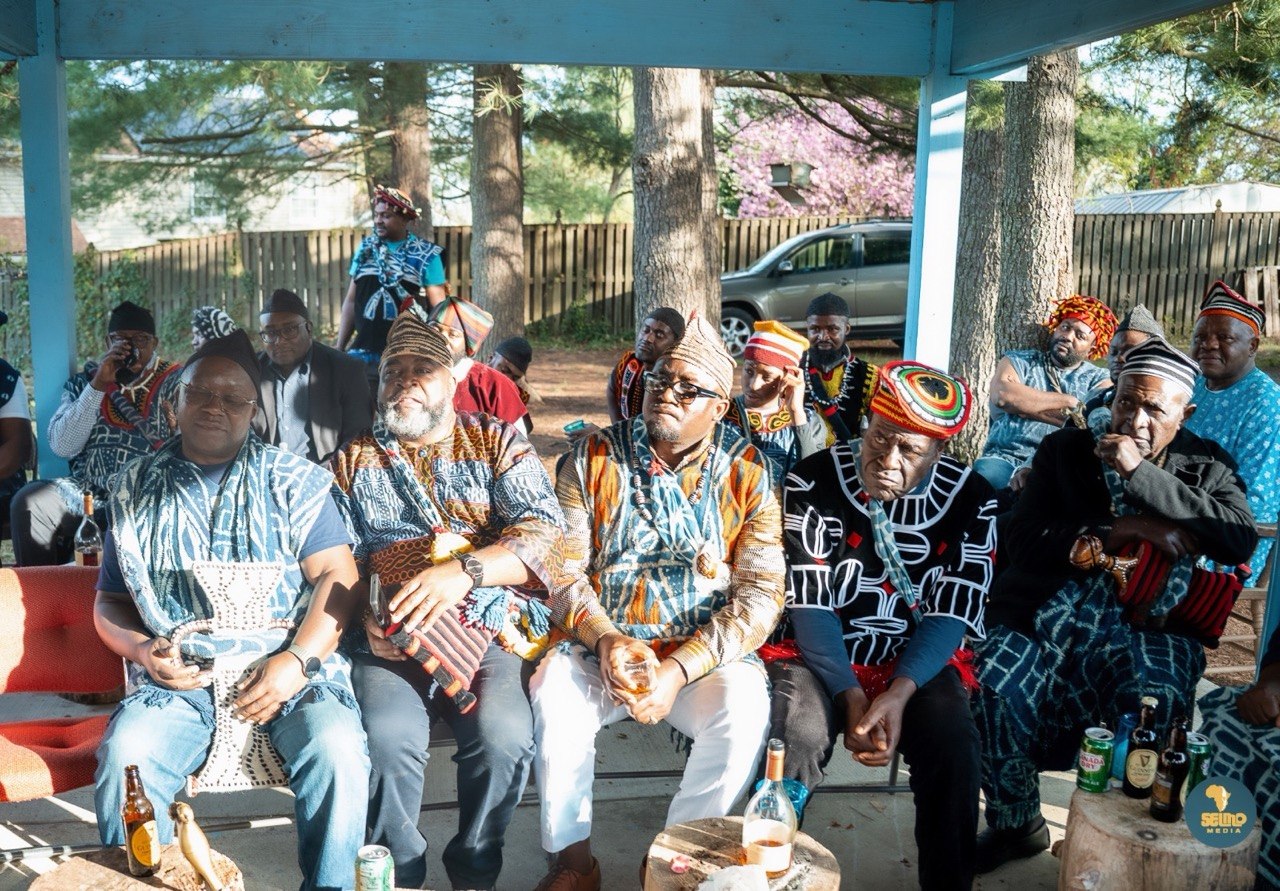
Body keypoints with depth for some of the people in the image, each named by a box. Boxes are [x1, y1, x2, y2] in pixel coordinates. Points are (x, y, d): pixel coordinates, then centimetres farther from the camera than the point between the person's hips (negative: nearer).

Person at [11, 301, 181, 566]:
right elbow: (62, 446, -1)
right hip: (88, 492, 3)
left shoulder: (175, 382, 4)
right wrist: (98, 385, -8)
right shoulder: (83, 382, 13)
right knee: (30, 501, -22)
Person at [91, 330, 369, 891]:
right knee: (124, 757, -28)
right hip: (178, 677, 2)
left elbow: (336, 576, 0)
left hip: (289, 668, -1)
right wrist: (142, 650, -4)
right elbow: (109, 602, 18)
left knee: (337, 750, -28)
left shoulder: (292, 481, 8)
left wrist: (297, 661, -14)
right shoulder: (138, 491, 15)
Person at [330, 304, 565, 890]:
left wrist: (467, 569, -22)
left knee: (504, 736, -27)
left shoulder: (496, 443, 9)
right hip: (391, 644, 1)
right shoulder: (353, 462, 16)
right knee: (388, 739, -28)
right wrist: (367, 618, -9)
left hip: (490, 630, -1)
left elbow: (546, 534, -6)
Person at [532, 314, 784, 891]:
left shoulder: (747, 473, -2)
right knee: (553, 695, -28)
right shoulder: (593, 459, 1)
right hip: (600, 646, 1)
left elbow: (761, 591, -8)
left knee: (744, 708, -30)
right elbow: (561, 572, -2)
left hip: (705, 654, 0)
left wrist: (679, 670, -19)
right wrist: (605, 639, -21)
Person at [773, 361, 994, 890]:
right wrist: (850, 696, -22)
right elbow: (811, 604, -11)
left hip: (915, 664, 2)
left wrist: (898, 693, -23)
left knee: (955, 746, -26)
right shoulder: (813, 483, -11)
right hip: (822, 655, -1)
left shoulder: (970, 500, -6)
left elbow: (950, 614, -8)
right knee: (796, 737, -30)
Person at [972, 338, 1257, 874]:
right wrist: (1124, 529, -9)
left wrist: (1139, 471, -11)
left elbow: (1240, 541, -7)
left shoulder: (1207, 466, 13)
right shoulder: (1066, 449, 12)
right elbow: (1021, 541, 1)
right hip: (1051, 611, 1)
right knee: (991, 687, -26)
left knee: (1156, 705, -32)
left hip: (1150, 625, -1)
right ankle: (1016, 824, 1)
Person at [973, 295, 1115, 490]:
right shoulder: (1019, 361, 16)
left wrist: (1024, 403, -5)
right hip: (1005, 457, 0)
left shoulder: (1098, 379, 17)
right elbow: (1002, 395, -8)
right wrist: (1068, 402, -2)